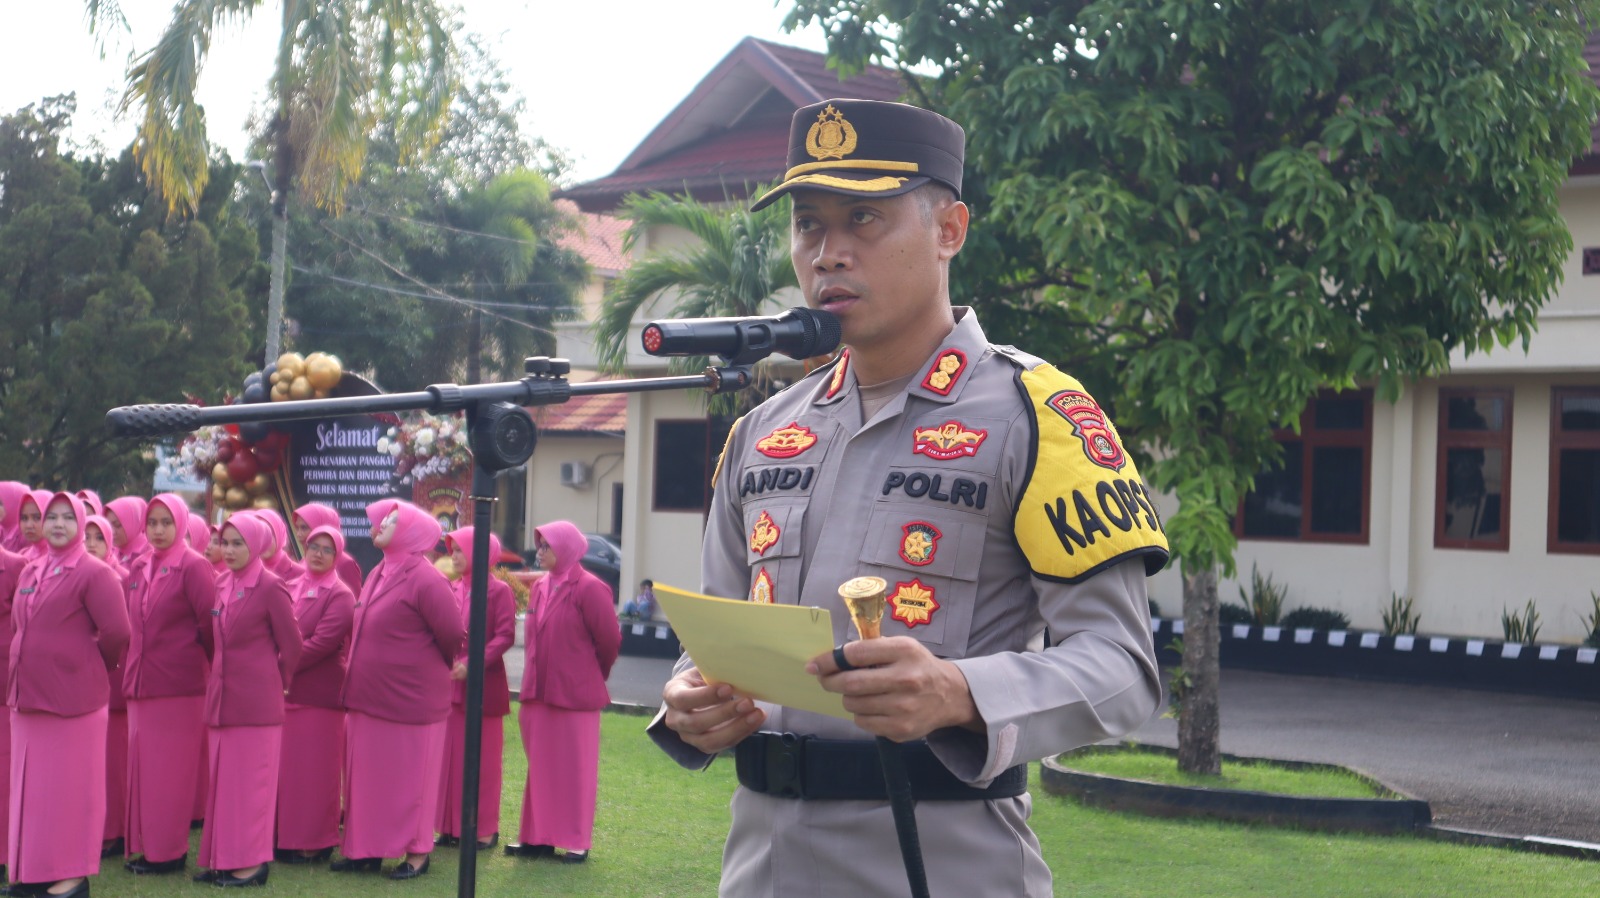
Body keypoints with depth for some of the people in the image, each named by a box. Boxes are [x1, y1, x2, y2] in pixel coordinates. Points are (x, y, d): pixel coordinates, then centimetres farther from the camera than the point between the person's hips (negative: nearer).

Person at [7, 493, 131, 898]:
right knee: (29, 785, 10)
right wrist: (30, 666, 14)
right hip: (28, 695, 7)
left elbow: (116, 632, -14)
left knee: (70, 785, -1)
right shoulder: (30, 572, 14)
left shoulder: (94, 573, -9)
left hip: (72, 696, -7)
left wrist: (92, 666, -1)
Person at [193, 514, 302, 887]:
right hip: (222, 698, 7)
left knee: (250, 781, -3)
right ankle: (224, 859, 15)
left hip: (256, 700, -7)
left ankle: (252, 862, 4)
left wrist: (277, 682, 3)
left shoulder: (270, 588, -10)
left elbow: (291, 645, -6)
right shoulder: (224, 586, 11)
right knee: (222, 780, 9)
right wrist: (221, 675, 13)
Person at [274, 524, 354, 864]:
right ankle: (287, 836, 17)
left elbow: (322, 643, -16)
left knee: (312, 769, -1)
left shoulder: (340, 596, -7)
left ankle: (314, 843, 6)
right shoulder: (293, 589, 13)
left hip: (319, 693, -6)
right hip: (287, 691, 6)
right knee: (287, 767, 8)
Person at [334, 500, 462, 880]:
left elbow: (452, 636, -13)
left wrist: (434, 670, 3)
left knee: (408, 778, 3)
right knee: (367, 776, 13)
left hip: (409, 701, -8)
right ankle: (366, 848, 23)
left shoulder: (425, 580, -17)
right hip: (368, 698, 8)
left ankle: (416, 853, 14)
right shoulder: (378, 574, 9)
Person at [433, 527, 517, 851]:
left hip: (484, 685, -5)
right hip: (451, 683, 6)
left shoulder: (499, 591, -7)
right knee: (451, 756, 7)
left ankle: (485, 828, 9)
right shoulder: (452, 590, 10)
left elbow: (506, 636, -13)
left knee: (483, 759, 2)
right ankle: (452, 825, 14)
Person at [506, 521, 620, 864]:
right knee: (541, 767, 10)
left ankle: (577, 842, 8)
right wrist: (532, 683, 14)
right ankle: (538, 837, 18)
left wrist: (594, 674, 7)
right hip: (539, 692, 6)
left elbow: (609, 640, -7)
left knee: (575, 768, 1)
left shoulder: (589, 588, -12)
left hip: (576, 694, -6)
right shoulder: (539, 587, 9)